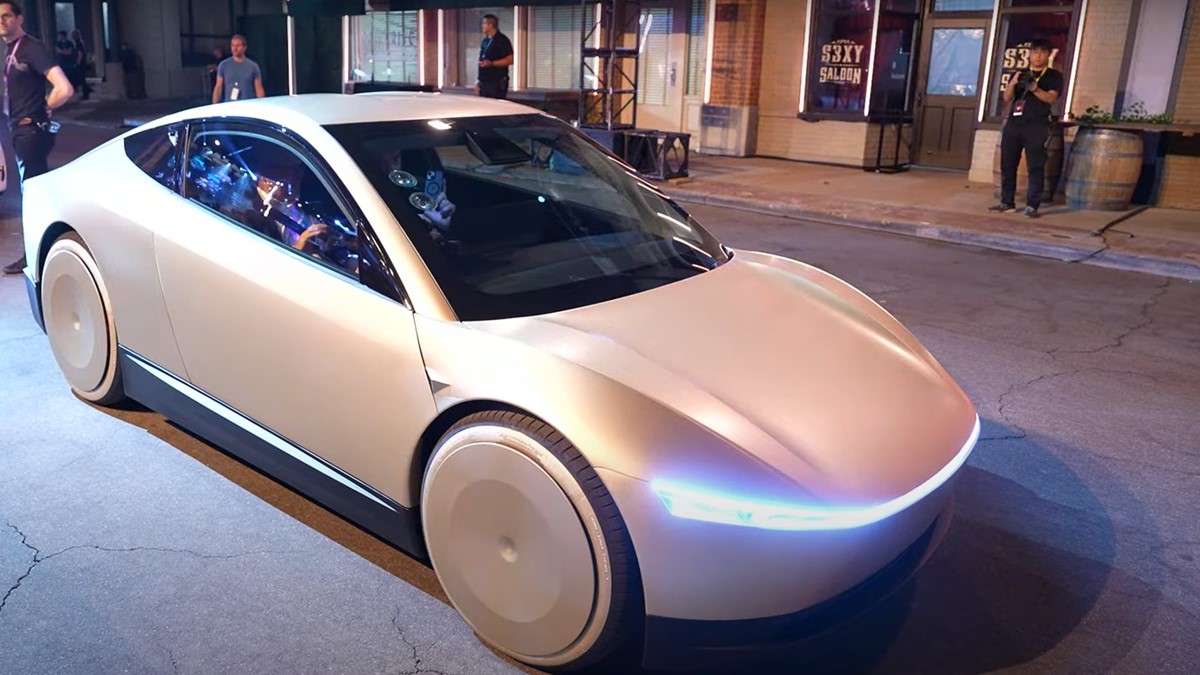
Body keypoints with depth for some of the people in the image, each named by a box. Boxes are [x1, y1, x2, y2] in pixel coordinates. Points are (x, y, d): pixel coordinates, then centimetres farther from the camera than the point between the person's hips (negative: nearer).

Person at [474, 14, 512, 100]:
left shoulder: (502, 40, -6)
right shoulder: (485, 40, 18)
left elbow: (510, 60, -13)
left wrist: (492, 63, -22)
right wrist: (478, 80, 18)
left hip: (497, 82, -8)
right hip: (484, 82, 8)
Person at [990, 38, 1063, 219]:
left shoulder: (1054, 76, 8)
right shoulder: (1019, 74, 18)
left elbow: (1051, 98, -7)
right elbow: (1006, 99, 7)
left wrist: (1035, 89, -24)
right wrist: (1012, 83, -13)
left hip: (1037, 126, -4)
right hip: (1013, 124, 4)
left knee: (1035, 167, -8)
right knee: (1007, 164, 3)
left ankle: (1032, 205, -8)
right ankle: (1007, 202, 10)